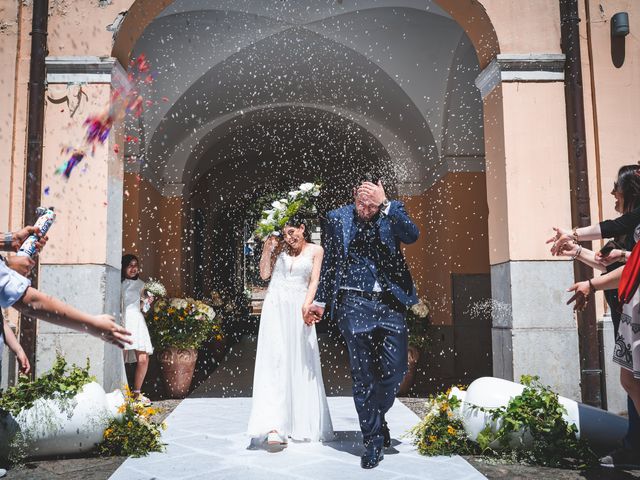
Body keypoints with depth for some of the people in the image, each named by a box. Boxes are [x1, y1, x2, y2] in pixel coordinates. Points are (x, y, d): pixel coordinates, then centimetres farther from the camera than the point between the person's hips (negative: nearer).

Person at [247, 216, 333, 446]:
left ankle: (303, 423, 20)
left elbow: (314, 281, 1)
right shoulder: (279, 248, 10)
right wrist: (267, 249, -3)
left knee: (301, 364, 5)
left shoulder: (315, 250, 9)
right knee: (275, 362, -9)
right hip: (276, 307, 0)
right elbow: (264, 274, 5)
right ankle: (274, 427, -15)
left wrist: (307, 305, -13)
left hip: (299, 309, 1)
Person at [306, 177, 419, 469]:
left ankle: (376, 417, 30)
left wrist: (384, 204, -22)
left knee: (396, 368, 1)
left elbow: (412, 236, -17)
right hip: (354, 304, -1)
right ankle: (373, 440, 17)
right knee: (362, 376, 3)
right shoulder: (337, 218, 3)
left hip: (391, 302, 1)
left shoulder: (393, 210, 3)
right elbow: (329, 263, 10)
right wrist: (320, 301, 13)